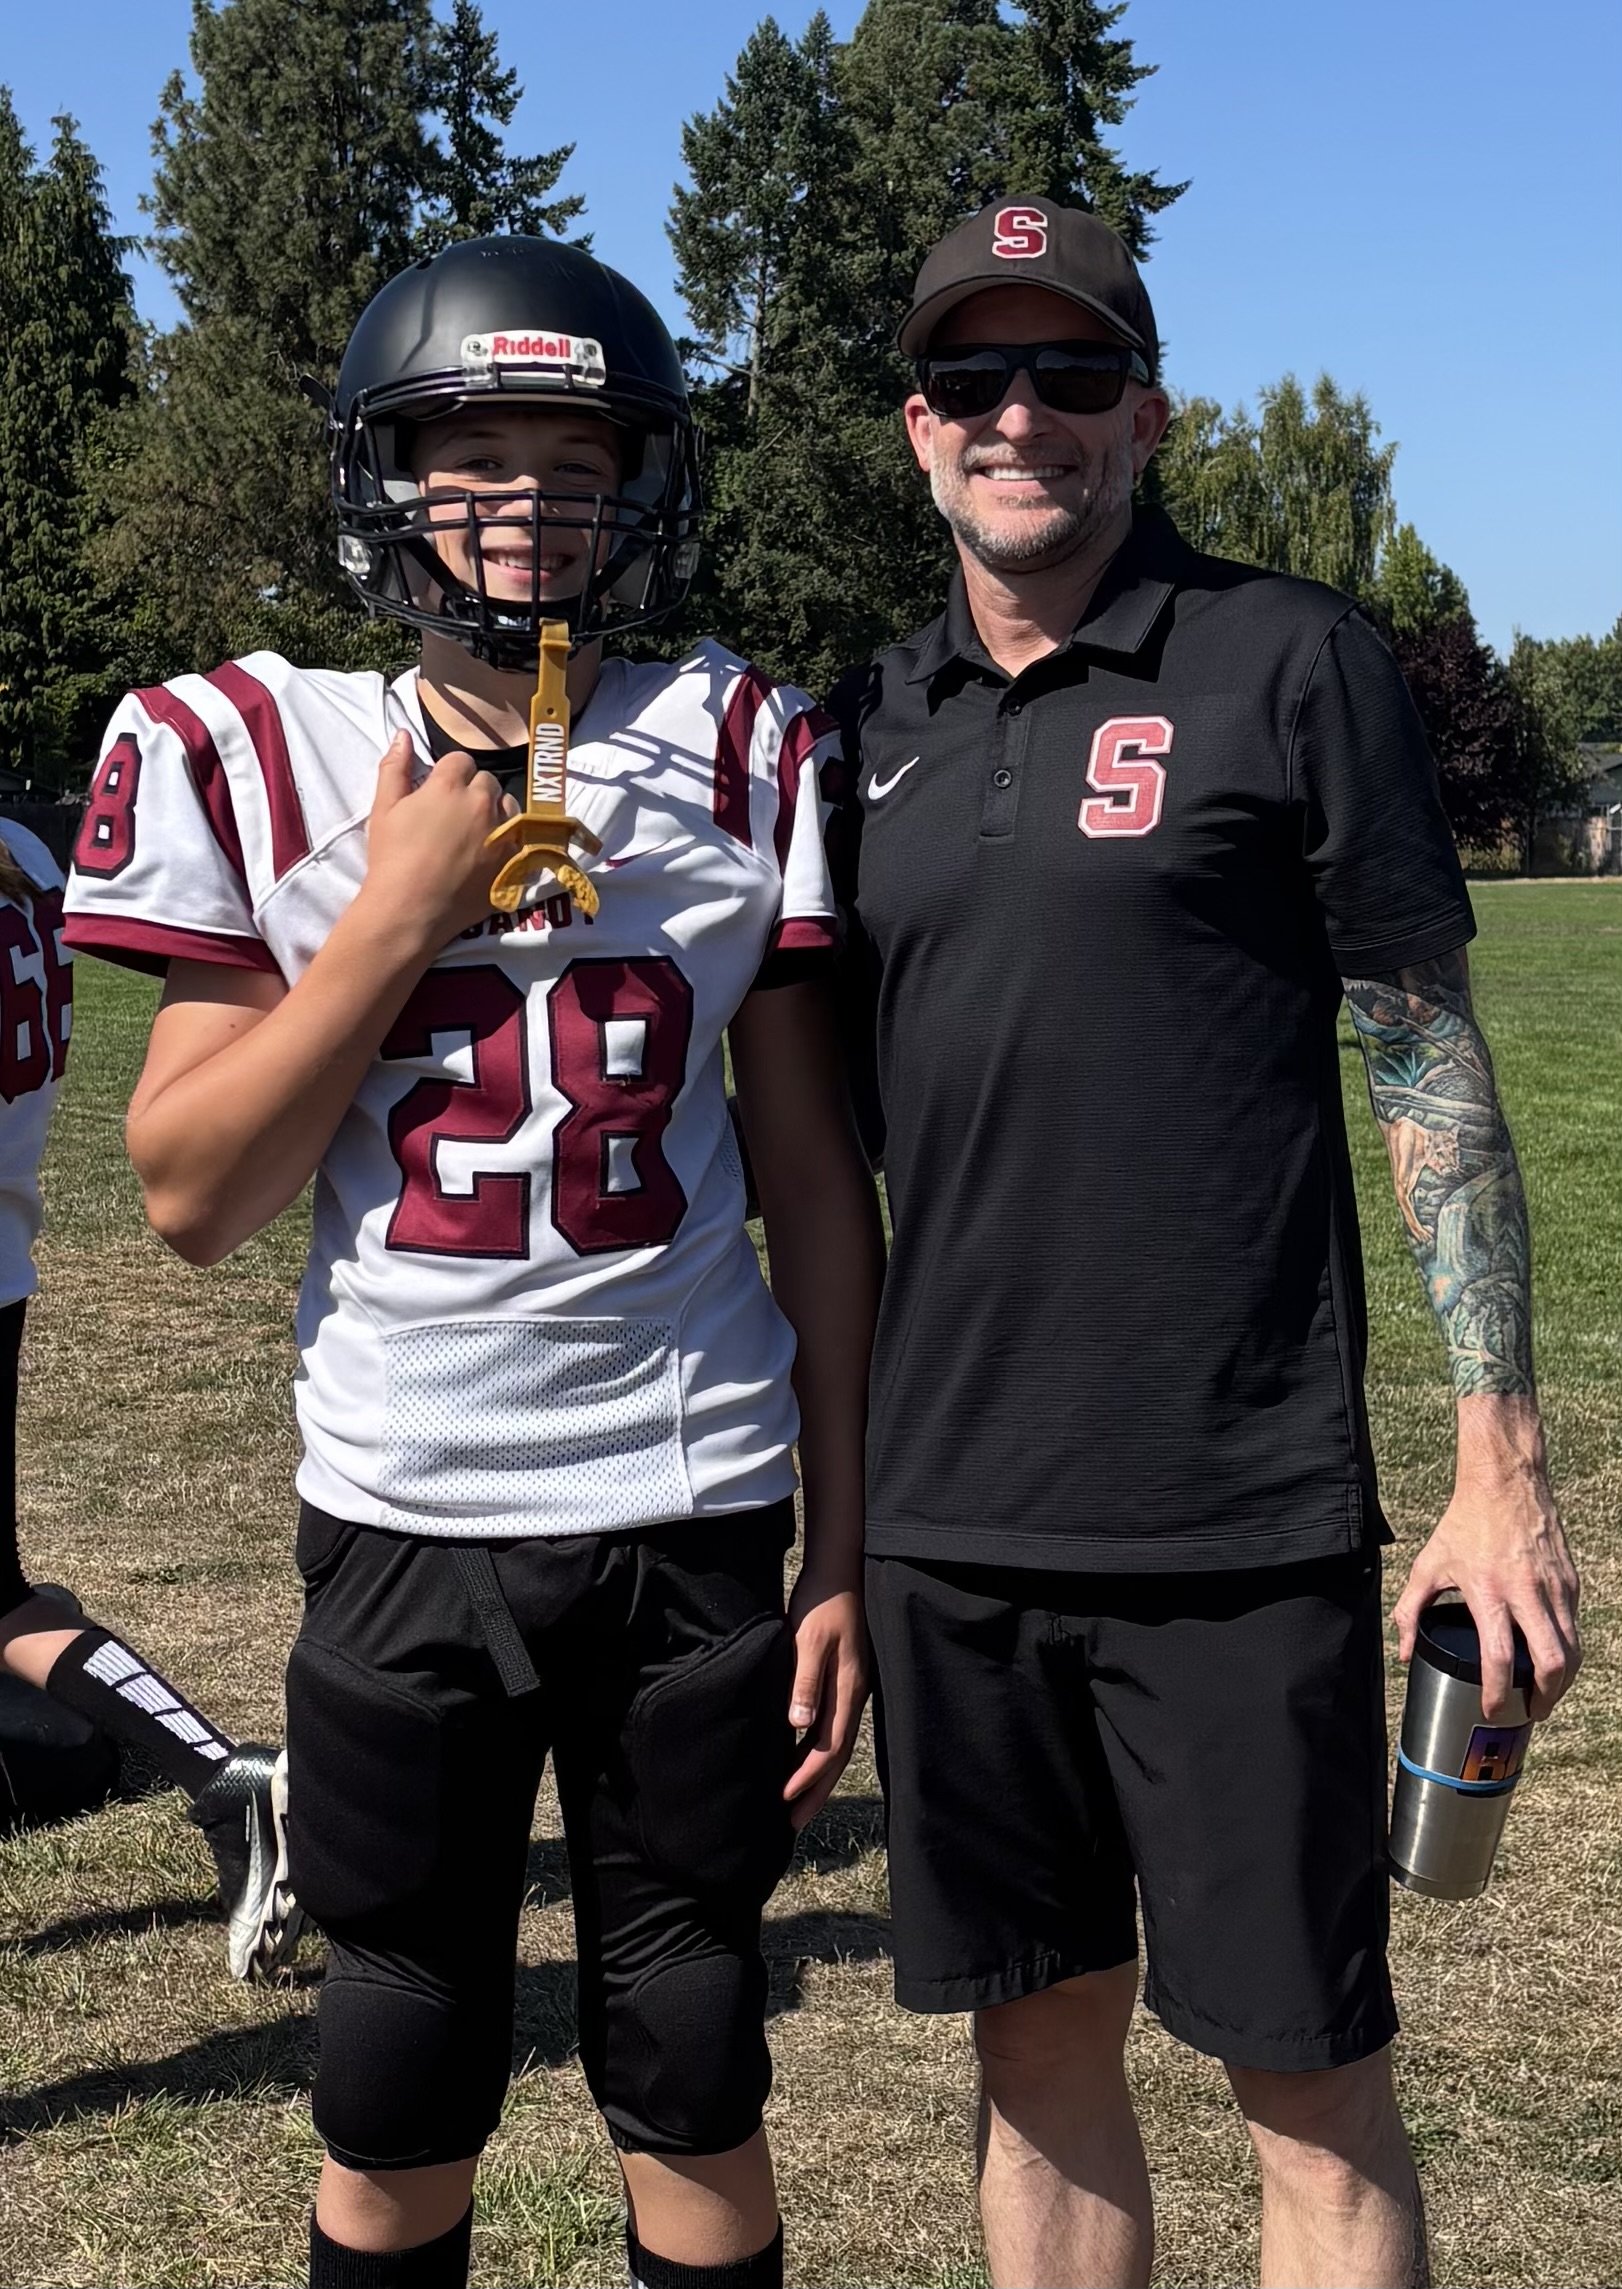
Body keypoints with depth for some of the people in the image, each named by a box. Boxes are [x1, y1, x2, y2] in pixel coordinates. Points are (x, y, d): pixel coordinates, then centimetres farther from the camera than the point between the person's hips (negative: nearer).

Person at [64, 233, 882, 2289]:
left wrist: (846, 1550, 0)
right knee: (402, 2095, 13)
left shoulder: (743, 754, 0)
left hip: (699, 1507, 0)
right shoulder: (256, 755, -1)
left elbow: (818, 1178, 2)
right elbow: (193, 1198, -5)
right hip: (403, 1516, 0)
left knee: (692, 2077, 12)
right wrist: (400, 910, -13)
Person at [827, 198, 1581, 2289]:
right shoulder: (876, 723, 11)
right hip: (947, 1524, 4)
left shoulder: (1288, 663, -2)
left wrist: (1501, 1460, -8)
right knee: (1037, 2047, 15)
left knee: (1311, 2081, 6)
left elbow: (1430, 1064, -3)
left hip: (1240, 1525, -4)